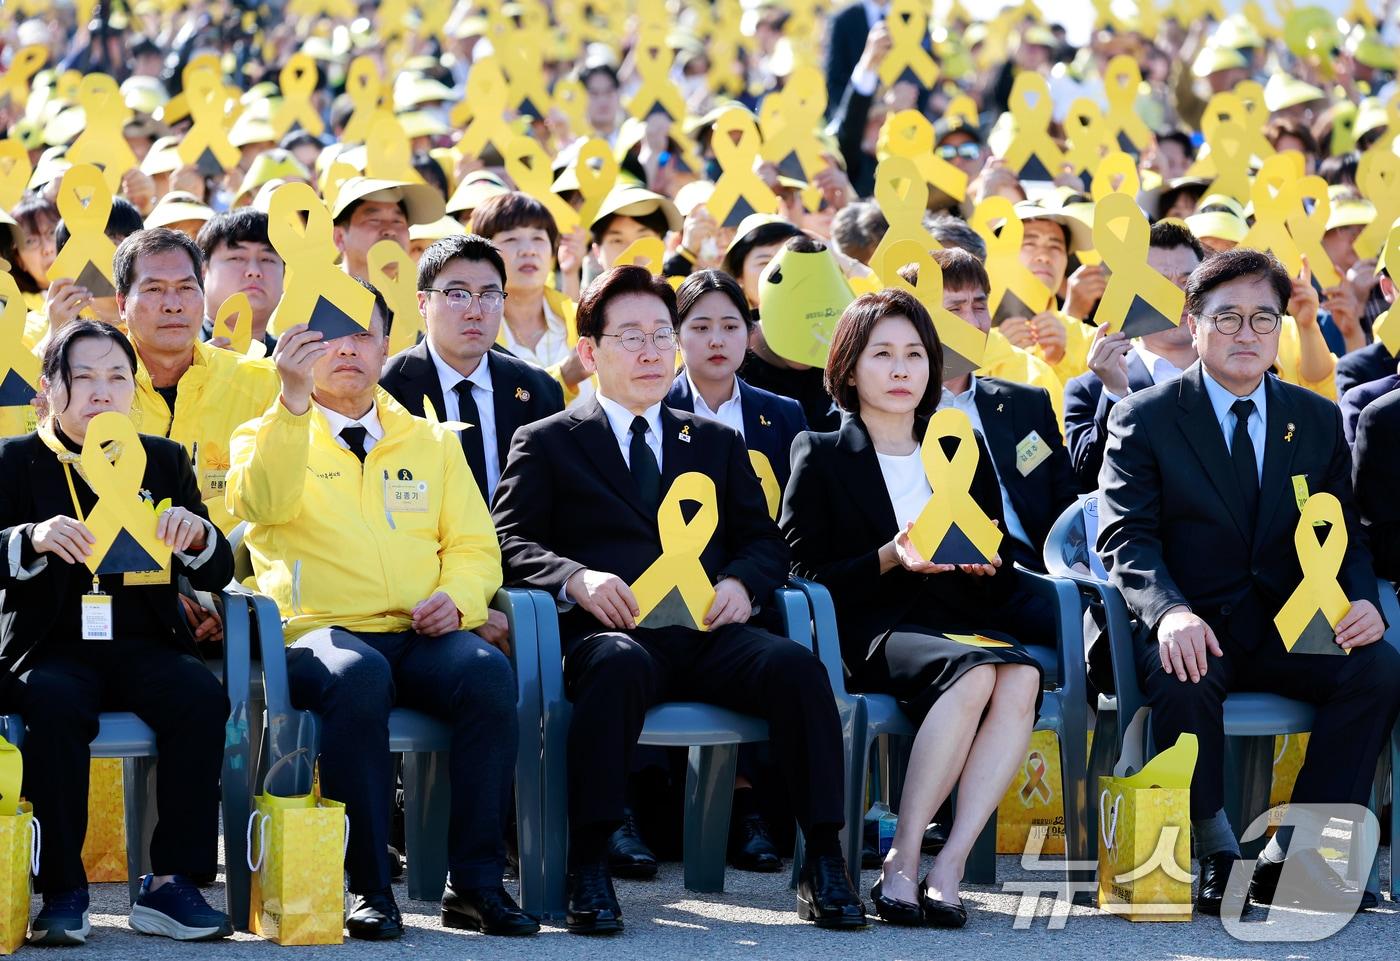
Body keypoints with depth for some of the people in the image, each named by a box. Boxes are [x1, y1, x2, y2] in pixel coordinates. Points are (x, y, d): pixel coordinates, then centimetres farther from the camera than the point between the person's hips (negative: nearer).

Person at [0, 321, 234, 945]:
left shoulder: (165, 461, 14)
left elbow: (218, 575, 10)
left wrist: (196, 536, -13)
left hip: (142, 647, 3)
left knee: (202, 697, -28)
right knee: (55, 702, -36)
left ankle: (171, 883, -22)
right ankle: (62, 890, -26)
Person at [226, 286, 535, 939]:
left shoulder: (431, 441, 23)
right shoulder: (271, 435, 13)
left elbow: (475, 545, 18)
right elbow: (262, 504, -11)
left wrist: (457, 597, -5)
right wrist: (293, 401, -23)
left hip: (424, 637, 3)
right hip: (319, 633, -3)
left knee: (487, 671, -32)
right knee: (357, 676, -39)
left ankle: (475, 883, -27)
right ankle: (370, 888, -31)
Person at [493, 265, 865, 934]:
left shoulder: (717, 444, 28)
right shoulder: (546, 444, 17)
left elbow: (765, 540, 20)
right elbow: (510, 542, 5)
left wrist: (740, 582, -4)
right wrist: (578, 578, -16)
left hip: (707, 631, 3)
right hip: (611, 628, -3)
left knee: (795, 666, -29)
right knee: (619, 665, -40)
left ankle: (823, 861, -27)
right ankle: (588, 866, -37)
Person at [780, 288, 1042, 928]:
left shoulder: (966, 453, 24)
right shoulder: (820, 457, 13)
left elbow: (1002, 590, 20)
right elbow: (803, 575, 2)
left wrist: (985, 565, -4)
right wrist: (888, 560, -13)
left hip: (961, 627, 4)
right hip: (866, 635, -4)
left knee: (1021, 676, -34)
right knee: (974, 673, -37)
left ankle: (949, 865, -38)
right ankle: (902, 862, -33)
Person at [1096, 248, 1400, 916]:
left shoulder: (1318, 421, 13)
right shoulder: (1144, 417, 1)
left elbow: (1343, 536, 12)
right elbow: (1125, 536, -9)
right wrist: (1170, 612, -30)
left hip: (1290, 630, 3)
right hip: (1194, 629, -3)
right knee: (1183, 679, -38)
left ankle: (1291, 858, -22)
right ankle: (1214, 854, -21)